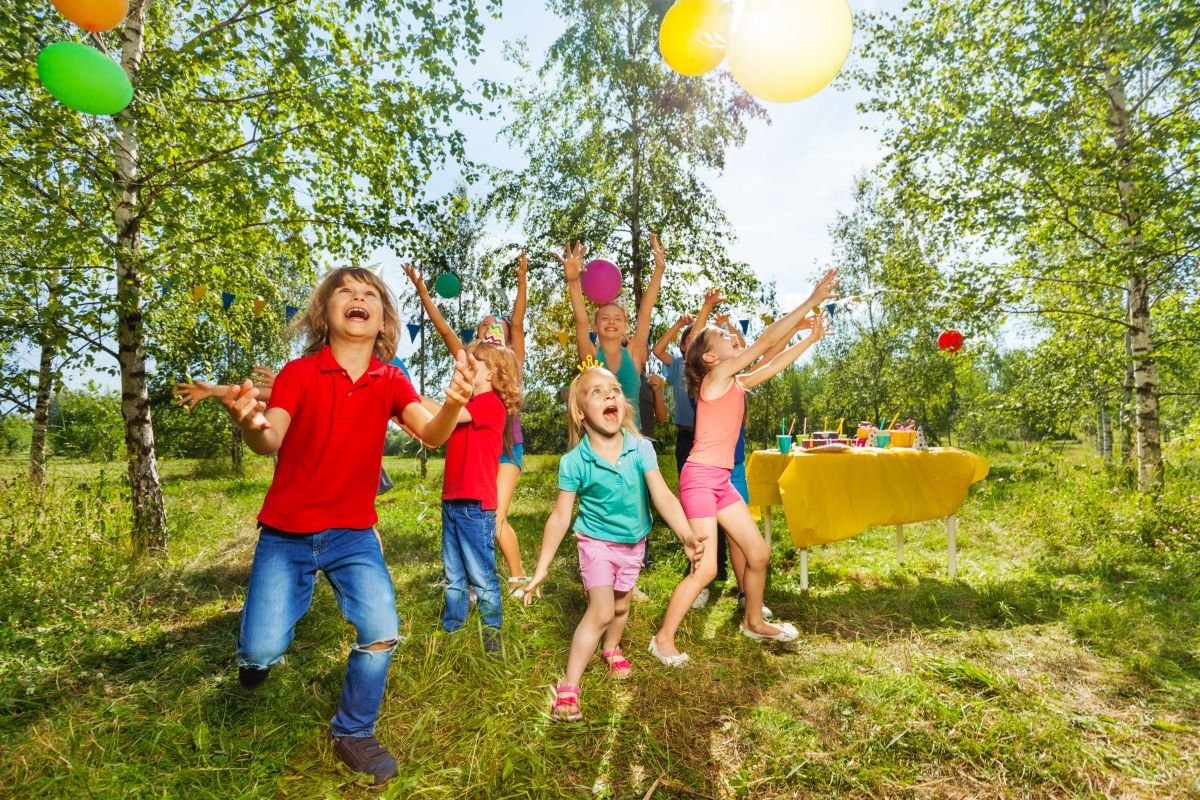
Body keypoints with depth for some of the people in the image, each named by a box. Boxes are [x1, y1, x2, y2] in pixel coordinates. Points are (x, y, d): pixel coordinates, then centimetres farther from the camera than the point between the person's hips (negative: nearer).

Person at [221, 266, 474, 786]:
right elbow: (270, 442, -23)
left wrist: (452, 405, -43)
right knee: (262, 650, -6)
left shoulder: (390, 381, -4)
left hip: (353, 532, 2)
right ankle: (260, 647, 35)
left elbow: (431, 435, -20)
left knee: (382, 634, -11)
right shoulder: (298, 373, -10)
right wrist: (251, 425, -48)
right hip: (286, 533, -1)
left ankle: (353, 734, 17)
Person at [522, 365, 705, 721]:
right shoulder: (573, 462, -23)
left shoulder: (641, 449, -19)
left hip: (634, 542, 3)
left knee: (620, 605, 22)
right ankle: (568, 687, 2)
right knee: (601, 611, -13)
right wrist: (541, 568, -14)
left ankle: (612, 649, 52)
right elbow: (560, 517, -17)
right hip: (597, 542, -3)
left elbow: (663, 496, -22)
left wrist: (686, 535, -37)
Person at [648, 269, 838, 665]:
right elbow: (766, 341, -13)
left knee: (758, 553, 15)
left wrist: (812, 337, 17)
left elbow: (774, 363, 22)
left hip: (721, 480, 9)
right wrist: (811, 300, -10)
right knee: (706, 568, -8)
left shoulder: (737, 382, 13)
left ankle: (754, 621, 36)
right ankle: (664, 638, 9)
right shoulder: (716, 375, -10)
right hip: (700, 477, -9)